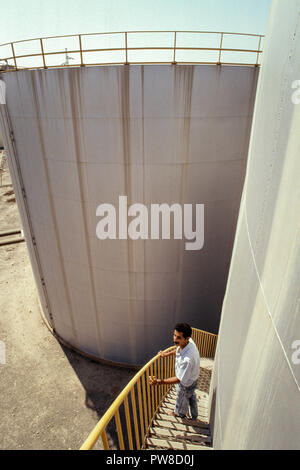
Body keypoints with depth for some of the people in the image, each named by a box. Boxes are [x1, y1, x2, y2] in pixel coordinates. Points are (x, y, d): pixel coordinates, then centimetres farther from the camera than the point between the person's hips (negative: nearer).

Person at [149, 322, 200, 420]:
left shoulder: (187, 359, -48)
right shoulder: (189, 342, -24)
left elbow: (179, 379, -34)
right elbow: (178, 349, 1)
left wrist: (159, 382, -37)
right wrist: (167, 354, 10)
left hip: (186, 383, -6)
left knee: (182, 399, 27)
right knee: (191, 397, 33)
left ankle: (180, 413, 60)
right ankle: (194, 415, 61)